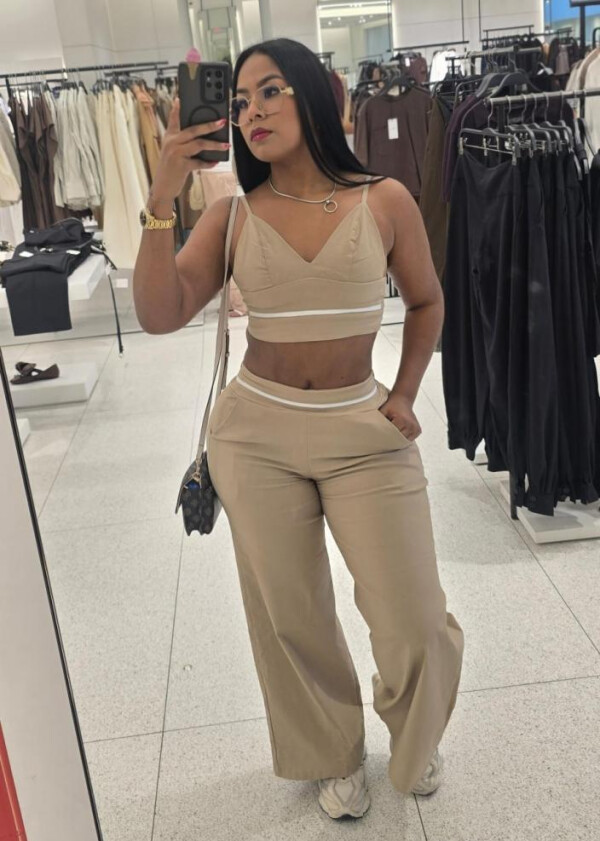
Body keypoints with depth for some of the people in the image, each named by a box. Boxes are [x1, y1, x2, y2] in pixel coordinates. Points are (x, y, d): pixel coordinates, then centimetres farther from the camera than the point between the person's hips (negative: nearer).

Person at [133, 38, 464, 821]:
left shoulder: (384, 201, -3)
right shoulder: (231, 215, -1)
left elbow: (426, 301, 12)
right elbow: (160, 316, -13)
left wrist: (404, 394, 5)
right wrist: (162, 200, -19)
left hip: (363, 433, -1)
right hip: (257, 432, 1)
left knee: (416, 624, 1)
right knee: (289, 618, 12)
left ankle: (414, 738, 37)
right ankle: (334, 756, 40)